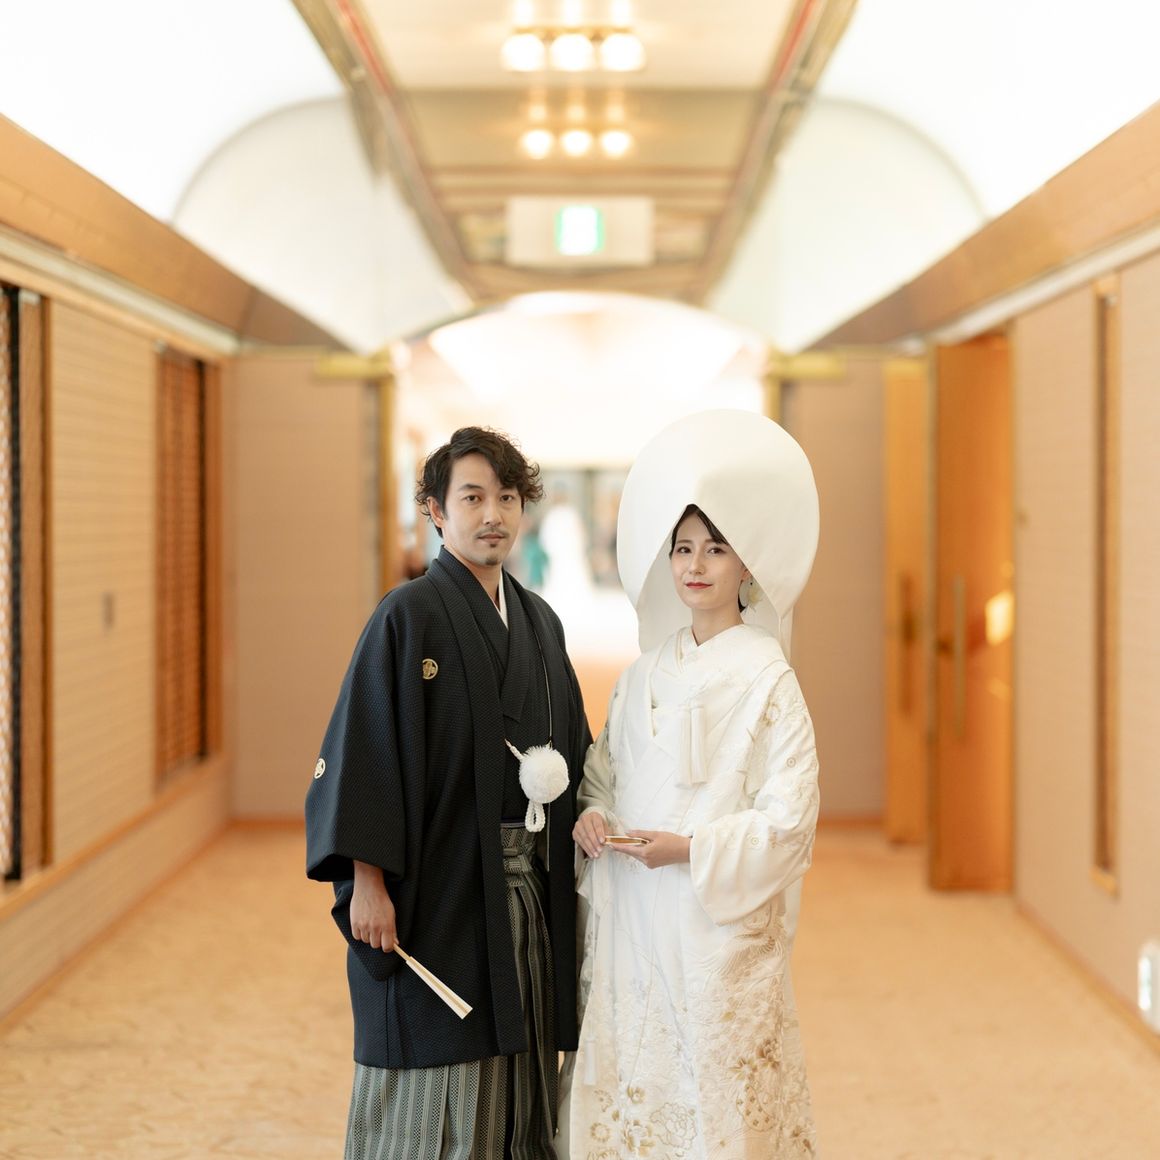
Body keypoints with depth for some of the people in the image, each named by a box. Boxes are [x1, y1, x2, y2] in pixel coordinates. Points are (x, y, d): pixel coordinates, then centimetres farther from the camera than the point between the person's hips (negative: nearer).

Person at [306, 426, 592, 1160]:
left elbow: (569, 749, 15)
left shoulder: (540, 623, 10)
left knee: (517, 1073, 11)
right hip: (438, 888, -6)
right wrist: (367, 880, -19)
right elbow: (362, 750, -13)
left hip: (529, 891, 6)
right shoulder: (409, 617, -8)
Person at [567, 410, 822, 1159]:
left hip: (722, 924, -5)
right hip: (634, 925, 5)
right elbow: (605, 775, 17)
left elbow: (789, 822, -11)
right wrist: (592, 817, -4)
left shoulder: (766, 681, -7)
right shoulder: (645, 675, 10)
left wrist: (690, 849, -19)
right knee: (635, 1091, 7)